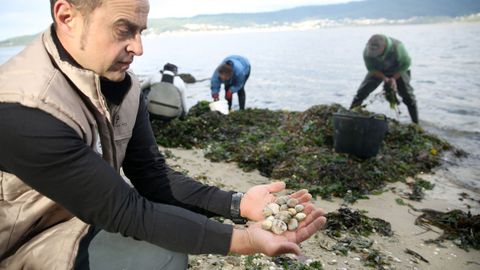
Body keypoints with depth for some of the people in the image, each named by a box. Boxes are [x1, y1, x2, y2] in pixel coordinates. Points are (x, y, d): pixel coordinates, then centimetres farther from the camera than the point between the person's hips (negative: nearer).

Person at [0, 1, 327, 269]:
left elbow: (152, 175, -9)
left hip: (81, 220, 7)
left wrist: (239, 204, -21)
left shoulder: (122, 85, -9)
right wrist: (243, 239, -33)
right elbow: (125, 210, -31)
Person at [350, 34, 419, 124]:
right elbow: (371, 69, -15)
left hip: (398, 71, -1)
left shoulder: (397, 47, -37)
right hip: (377, 71, 2)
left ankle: (416, 123, 5)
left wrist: (394, 78, -28)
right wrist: (384, 78, -30)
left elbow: (406, 63, -19)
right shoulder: (367, 52, -31)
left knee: (408, 95, -8)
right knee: (361, 92, -7)